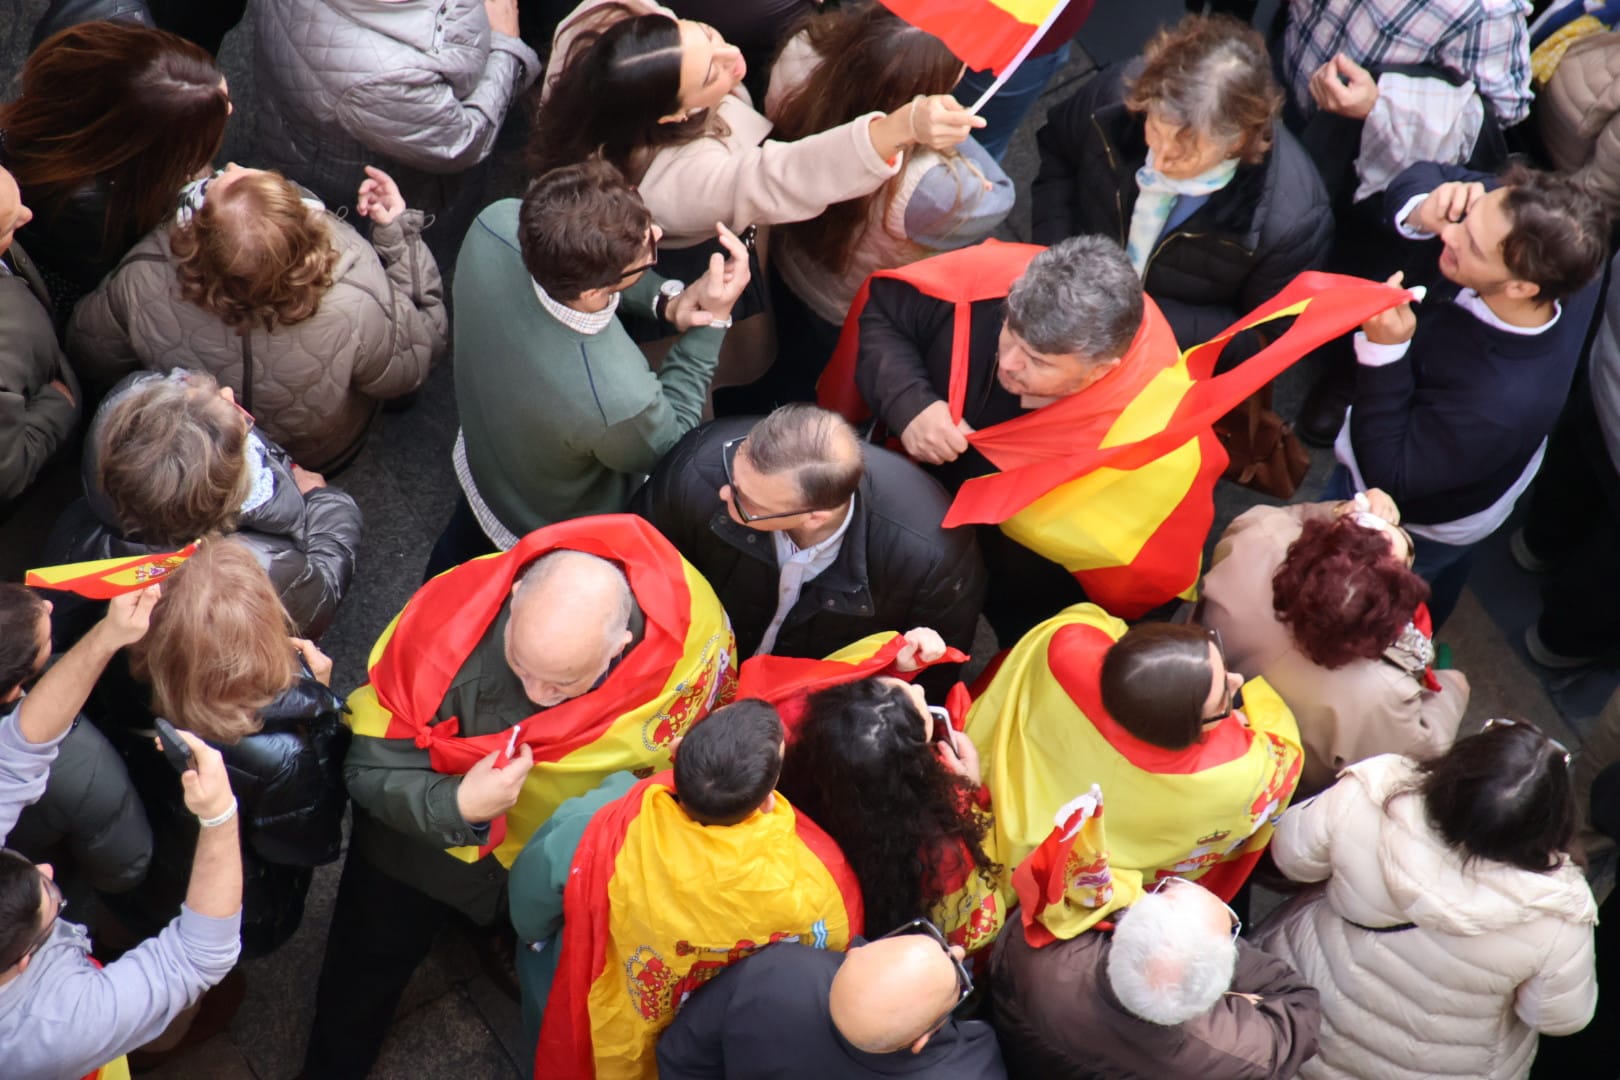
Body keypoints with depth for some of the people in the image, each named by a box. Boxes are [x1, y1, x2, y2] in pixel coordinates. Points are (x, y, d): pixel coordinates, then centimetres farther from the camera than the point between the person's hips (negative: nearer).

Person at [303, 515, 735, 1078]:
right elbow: (371, 770, -27)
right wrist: (456, 806, -45)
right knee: (367, 968, 25)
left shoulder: (694, 638, -36)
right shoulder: (453, 619, -39)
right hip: (427, 833, 0)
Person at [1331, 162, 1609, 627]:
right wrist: (1423, 209, -41)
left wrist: (1385, 351, -45)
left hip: (1411, 524, -6)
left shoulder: (1499, 401, -49)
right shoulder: (1560, 264, -32)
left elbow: (1387, 477, -34)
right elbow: (1423, 180, -17)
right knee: (1439, 581, 38)